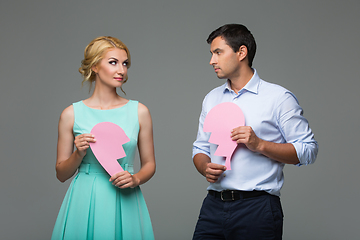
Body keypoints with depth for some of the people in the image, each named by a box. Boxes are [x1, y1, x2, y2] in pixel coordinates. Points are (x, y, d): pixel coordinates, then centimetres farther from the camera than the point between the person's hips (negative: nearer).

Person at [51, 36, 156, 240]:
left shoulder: (139, 112, 2)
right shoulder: (72, 114, 0)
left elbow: (149, 164, 10)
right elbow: (61, 174, 6)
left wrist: (135, 179, -9)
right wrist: (79, 154, -12)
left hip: (125, 203, 1)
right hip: (85, 202, -1)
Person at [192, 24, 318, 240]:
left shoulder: (279, 98, -2)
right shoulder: (212, 99, 16)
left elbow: (308, 151, -6)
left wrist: (259, 145, -16)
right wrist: (205, 168, -3)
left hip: (257, 207, -4)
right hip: (214, 206, 5)